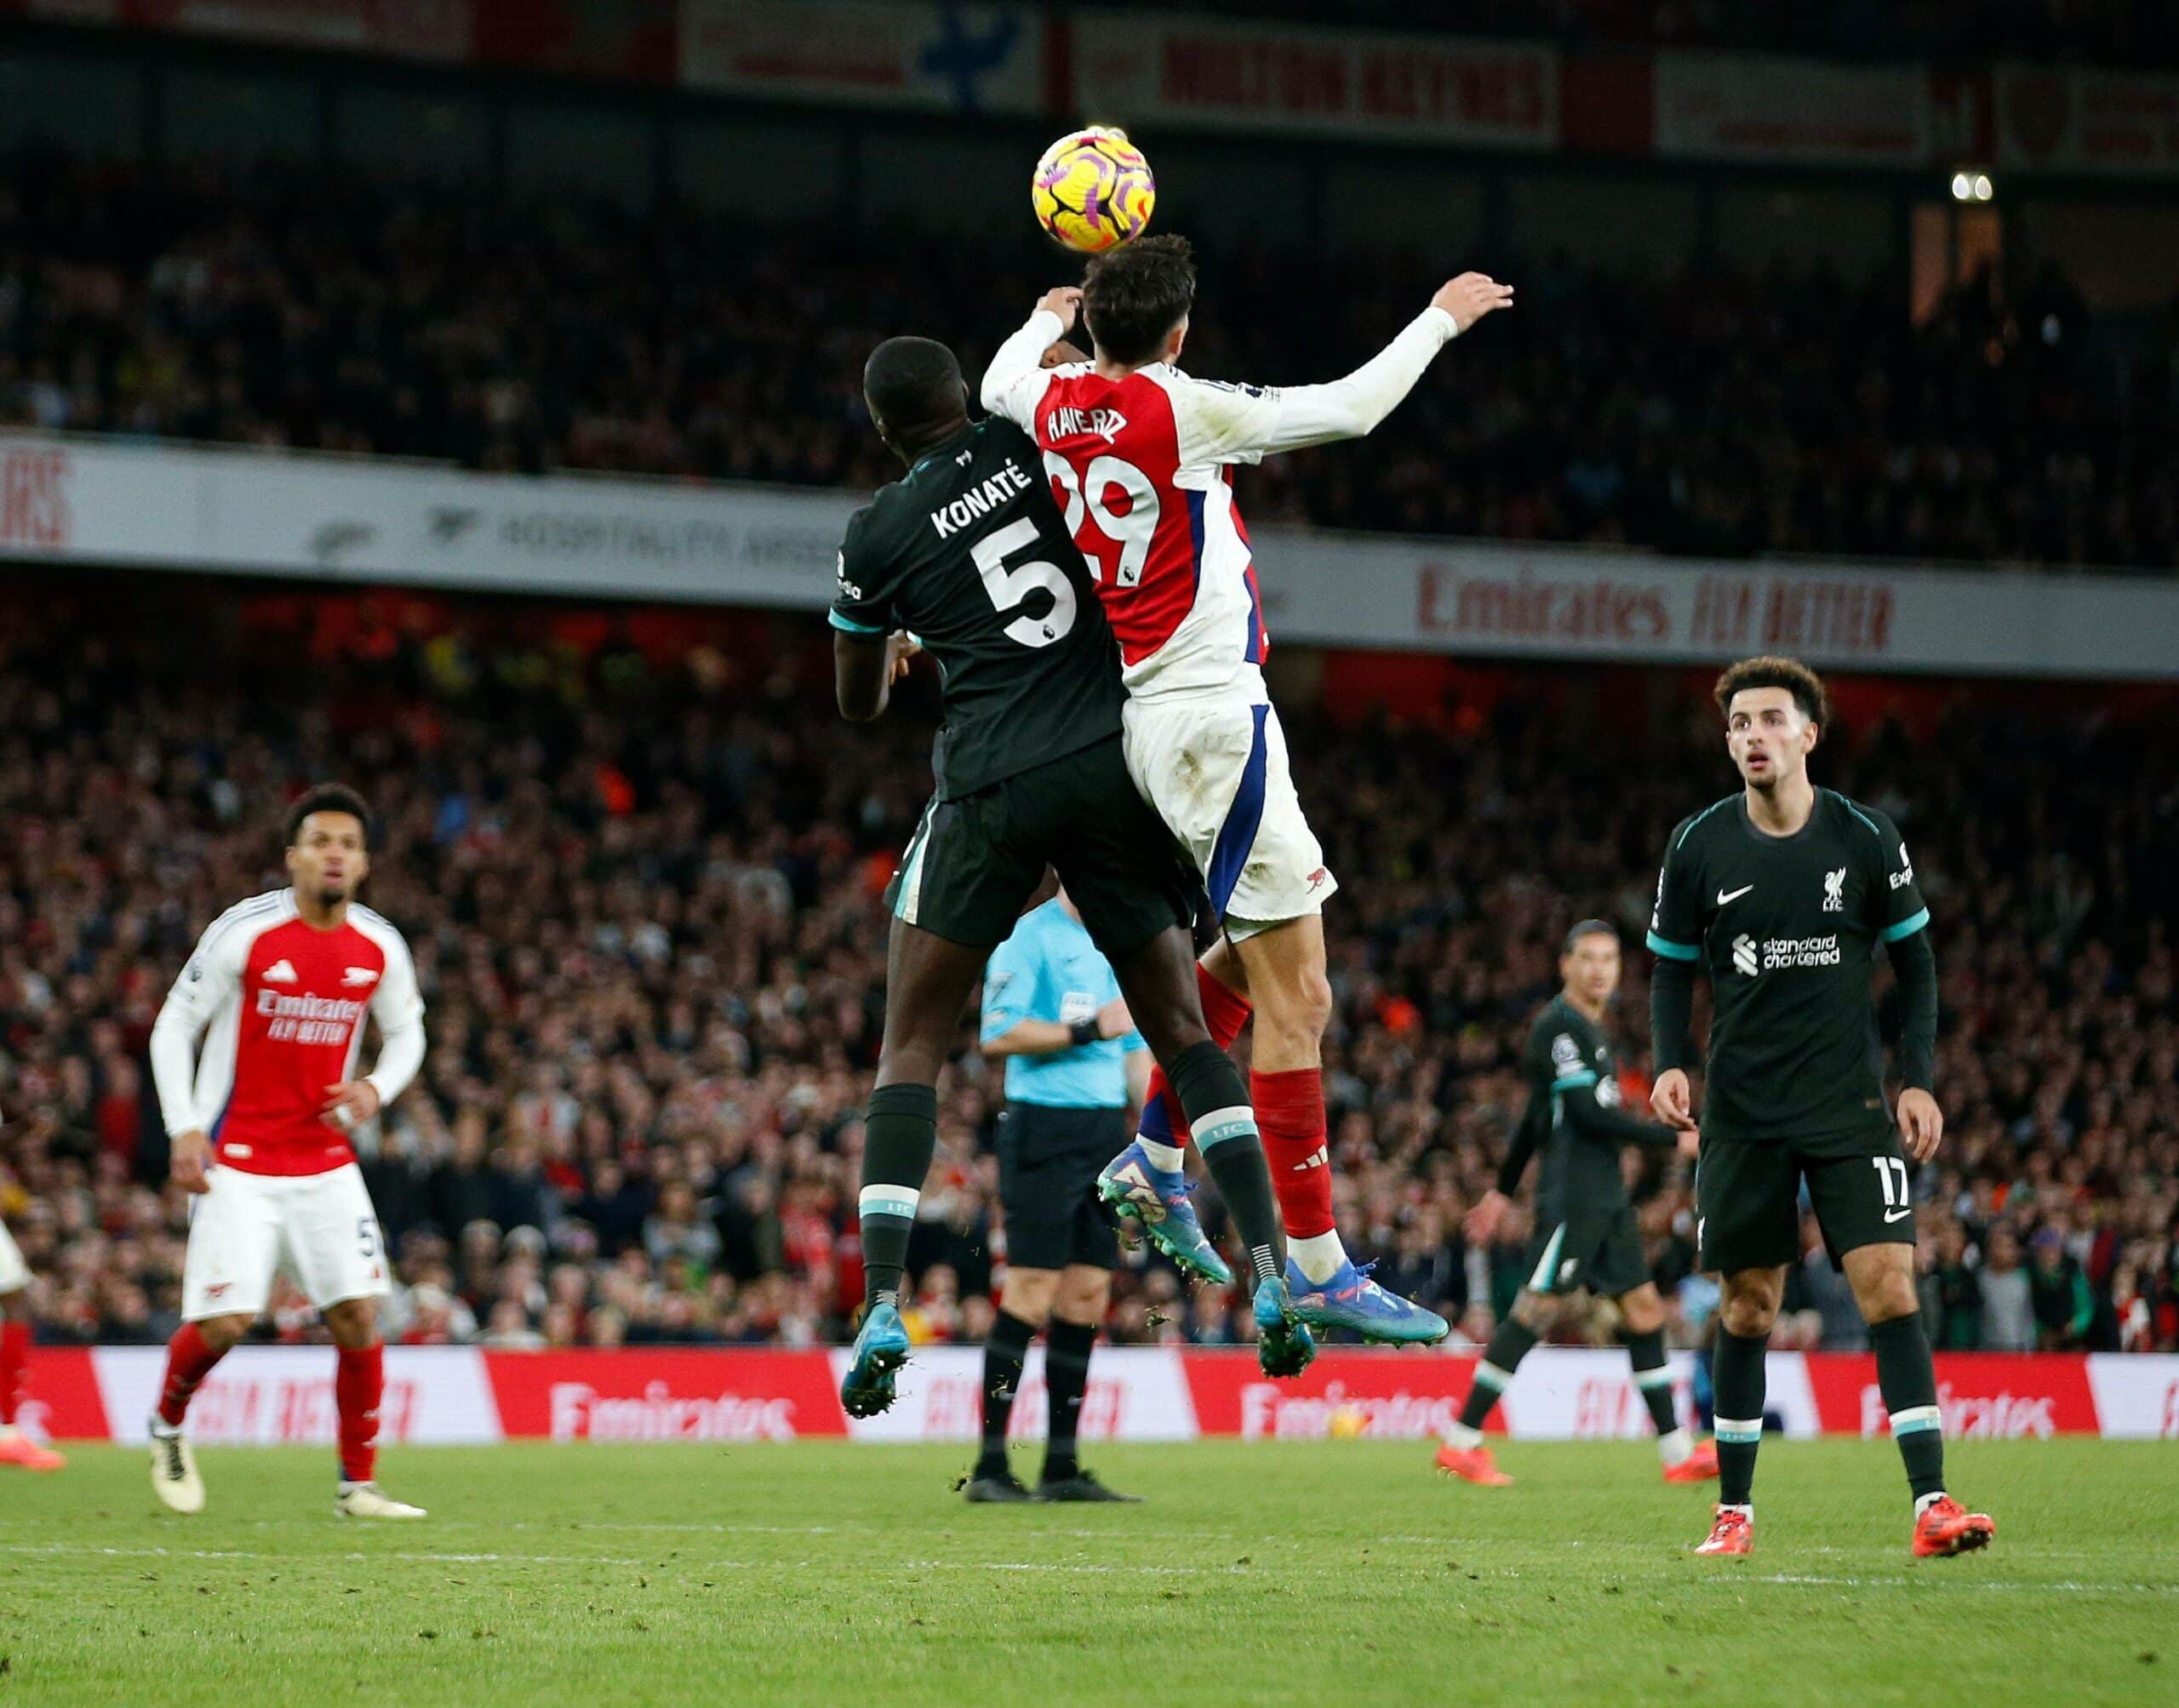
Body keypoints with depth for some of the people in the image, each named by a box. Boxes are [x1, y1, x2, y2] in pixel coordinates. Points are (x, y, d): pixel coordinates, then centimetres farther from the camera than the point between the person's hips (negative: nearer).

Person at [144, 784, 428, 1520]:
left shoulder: (380, 949, 1)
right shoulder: (244, 933, -11)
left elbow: (406, 1031, 17)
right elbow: (173, 1026, -4)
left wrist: (376, 1088, -5)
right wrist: (185, 1132, -12)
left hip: (325, 1162, 4)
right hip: (237, 1163, -4)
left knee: (358, 1315, -5)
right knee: (224, 1322, -11)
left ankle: (359, 1485, 6)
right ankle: (167, 1426, 20)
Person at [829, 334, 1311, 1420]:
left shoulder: (880, 535, 2)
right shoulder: (1037, 442, 3)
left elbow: (858, 707, 16)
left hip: (994, 790, -2)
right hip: (1115, 768, 2)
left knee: (911, 1045, 8)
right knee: (1182, 1032, 11)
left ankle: (881, 1312, -6)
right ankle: (1272, 1280, -2)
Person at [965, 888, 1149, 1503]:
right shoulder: (1029, 938, -6)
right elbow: (999, 1034, -15)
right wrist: (1086, 1030, -17)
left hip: (1106, 1128, 8)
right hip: (1044, 1127, -7)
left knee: (1087, 1292, 5)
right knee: (1031, 1291, -9)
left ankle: (1062, 1468, 9)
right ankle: (990, 1467, -6)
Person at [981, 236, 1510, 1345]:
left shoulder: (1056, 400, 5)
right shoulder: (1179, 408, -15)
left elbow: (999, 384, 31)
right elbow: (1349, 409, -12)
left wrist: (1045, 318, 50)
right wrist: (1442, 318, 2)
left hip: (1134, 714, 9)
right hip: (1208, 707, -9)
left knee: (1251, 945, 26)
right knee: (1295, 994, -7)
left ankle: (1153, 1159, 23)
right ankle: (1315, 1269, -8)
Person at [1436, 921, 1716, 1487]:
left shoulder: (1591, 1028, 19)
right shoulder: (1558, 1025, -10)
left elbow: (1535, 1117, 24)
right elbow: (1589, 1112, -18)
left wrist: (1503, 1191, 28)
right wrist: (1673, 1140, -13)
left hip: (1607, 1197, 10)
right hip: (1572, 1198, -10)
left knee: (1643, 1306, 6)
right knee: (1537, 1310, -10)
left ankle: (1678, 1452, 6)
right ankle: (1462, 1444, -7)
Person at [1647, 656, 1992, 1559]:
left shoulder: (1866, 838, -2)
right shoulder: (1698, 847, 0)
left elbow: (1913, 959, 7)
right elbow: (1672, 968, 10)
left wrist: (1919, 1080, -2)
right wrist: (1670, 1065, -7)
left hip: (1851, 1104, -1)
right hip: (1741, 1108, 1)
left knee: (1889, 1284, -12)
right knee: (1748, 1308, 5)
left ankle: (1931, 1503, -15)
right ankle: (1734, 1510, 16)